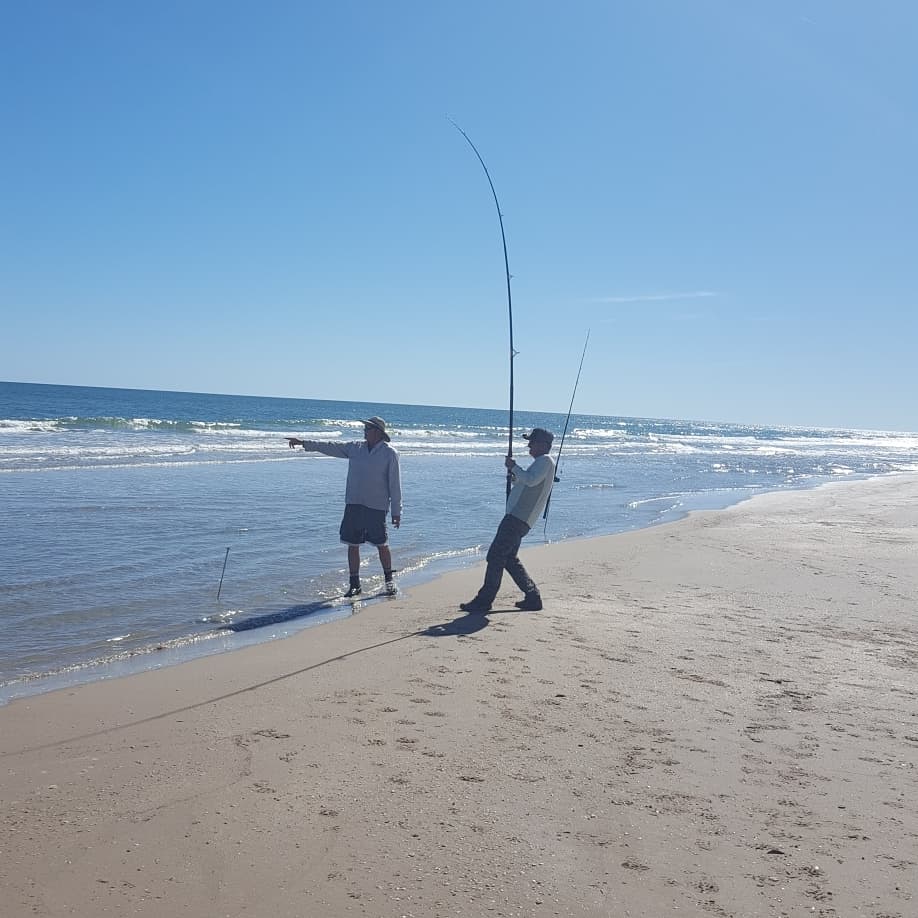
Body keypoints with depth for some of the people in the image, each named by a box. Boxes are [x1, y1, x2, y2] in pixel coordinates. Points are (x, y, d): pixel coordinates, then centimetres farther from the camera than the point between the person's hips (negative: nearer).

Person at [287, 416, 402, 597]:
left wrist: (396, 511, -5)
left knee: (381, 545, 2)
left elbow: (395, 484, -4)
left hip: (376, 507, -4)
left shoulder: (389, 453, -3)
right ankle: (355, 584, 14)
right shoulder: (355, 448, 10)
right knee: (352, 545, 5)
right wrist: (303, 443, 4)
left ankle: (389, 581, 20)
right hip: (353, 505, 4)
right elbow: (330, 447, 10)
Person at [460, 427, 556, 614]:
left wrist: (514, 467, -12)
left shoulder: (545, 460, -7)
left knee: (495, 556, -11)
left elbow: (531, 480, -24)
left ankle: (484, 600, -9)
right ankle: (533, 597, 15)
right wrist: (515, 474, 15)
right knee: (509, 558, 14)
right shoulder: (542, 463, 25)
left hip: (518, 518, -11)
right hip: (517, 517, 11)